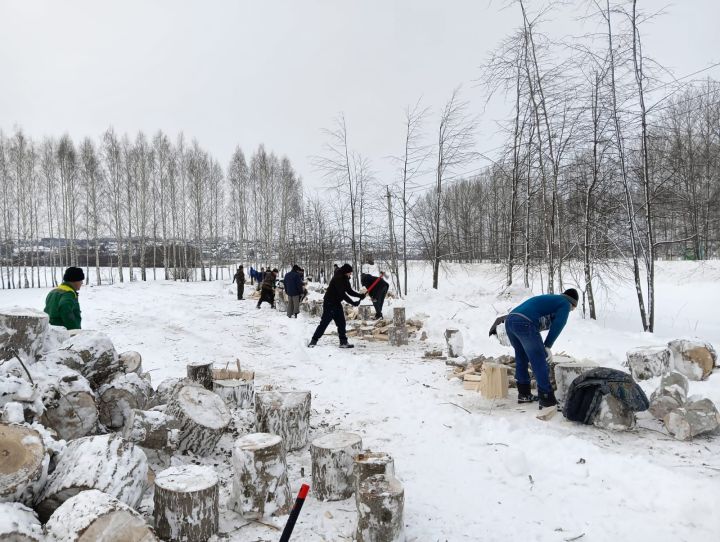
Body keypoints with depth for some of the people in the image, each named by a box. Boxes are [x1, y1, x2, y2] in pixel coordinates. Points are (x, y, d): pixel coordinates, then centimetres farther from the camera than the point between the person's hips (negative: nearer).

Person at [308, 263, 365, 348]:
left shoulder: (345, 279, 7)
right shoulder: (338, 279, -22)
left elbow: (350, 291, 9)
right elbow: (342, 294, -26)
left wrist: (360, 295, -5)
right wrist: (353, 303, -25)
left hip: (337, 303, 9)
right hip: (329, 303, -9)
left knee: (341, 322, 8)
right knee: (324, 323, -6)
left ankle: (343, 342, 13)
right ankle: (314, 341, 4)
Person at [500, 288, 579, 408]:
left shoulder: (549, 299, 35)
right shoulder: (565, 304, 13)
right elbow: (557, 325, -1)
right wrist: (548, 346, 3)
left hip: (509, 320, 8)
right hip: (524, 323, -8)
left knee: (522, 358, 21)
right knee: (539, 362, -1)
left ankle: (524, 394, 29)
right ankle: (547, 400, 2)